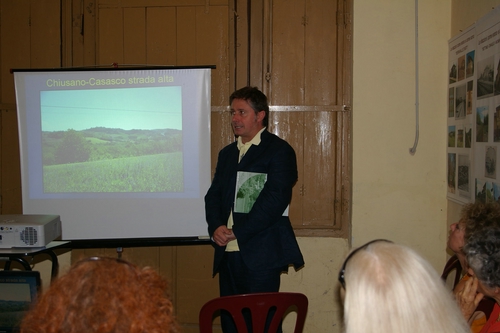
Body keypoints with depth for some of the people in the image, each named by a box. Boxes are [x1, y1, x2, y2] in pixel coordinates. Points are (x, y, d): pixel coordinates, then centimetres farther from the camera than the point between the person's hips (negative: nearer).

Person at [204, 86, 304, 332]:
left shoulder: (279, 150, -4)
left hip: (260, 255, -6)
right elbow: (213, 195, 14)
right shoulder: (226, 153, 19)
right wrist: (216, 227, -6)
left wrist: (237, 233, -14)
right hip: (228, 254, 7)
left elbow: (275, 199, -14)